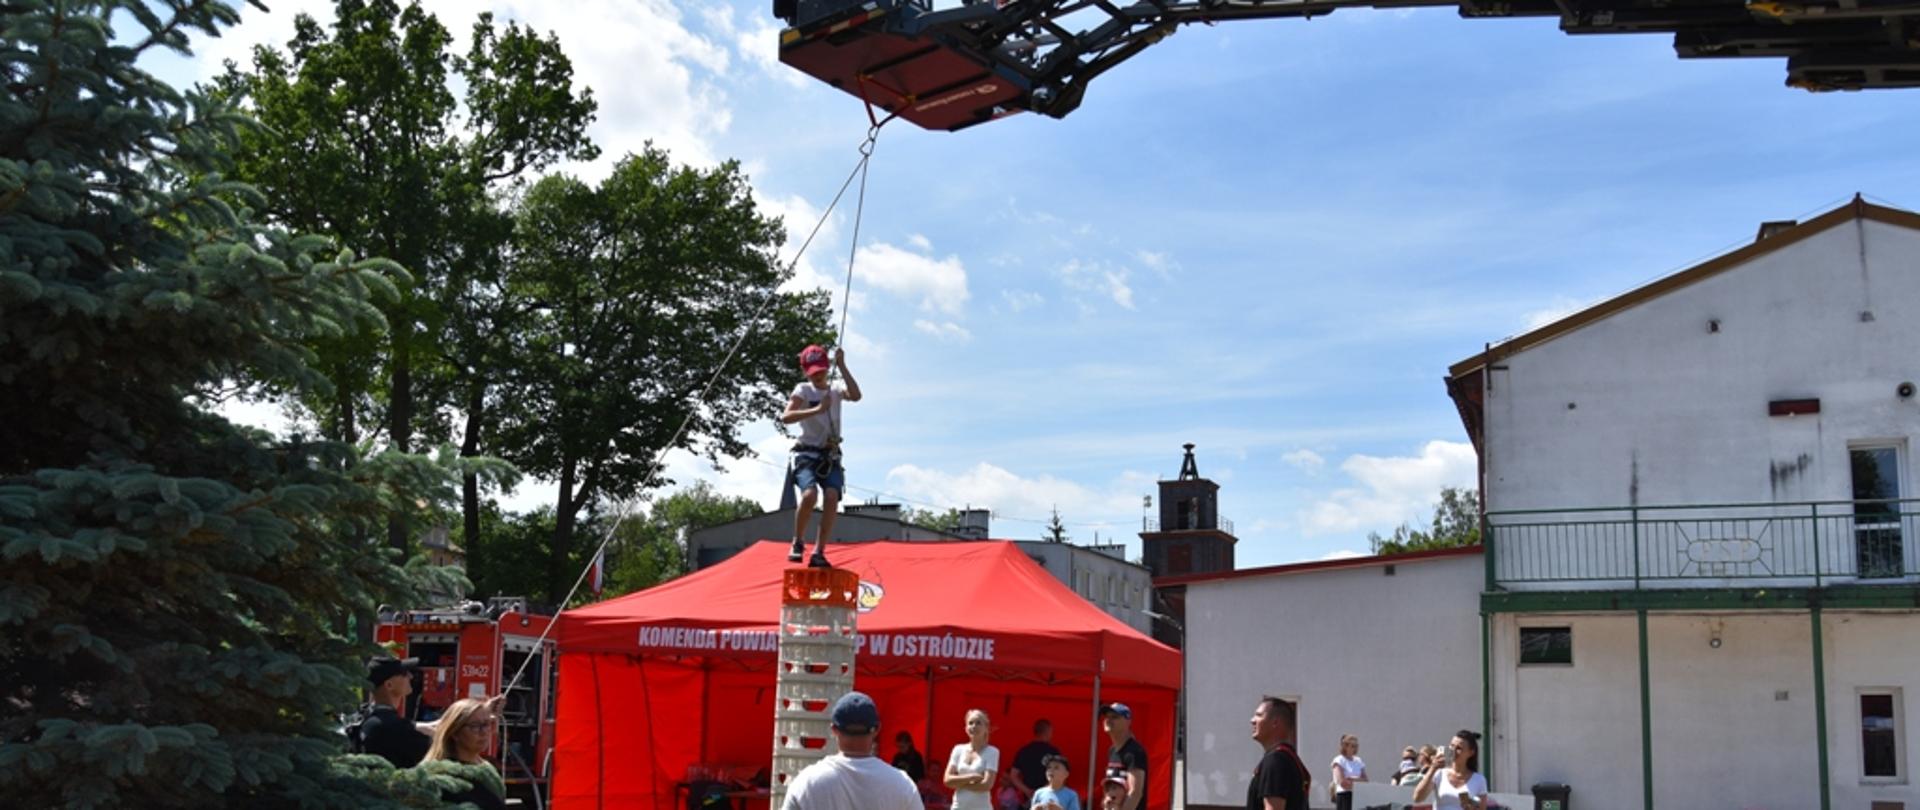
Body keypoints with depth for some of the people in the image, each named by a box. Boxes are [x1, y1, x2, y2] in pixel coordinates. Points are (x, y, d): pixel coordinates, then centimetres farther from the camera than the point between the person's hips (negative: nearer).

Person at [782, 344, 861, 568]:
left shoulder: (835, 391, 10)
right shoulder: (803, 390, 0)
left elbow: (856, 396, -13)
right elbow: (785, 417, -16)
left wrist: (841, 366, -14)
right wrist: (817, 409, -24)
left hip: (831, 456, 3)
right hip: (808, 454, -3)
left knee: (832, 496, -21)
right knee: (810, 494, -28)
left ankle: (819, 552, -17)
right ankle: (797, 543, -4)